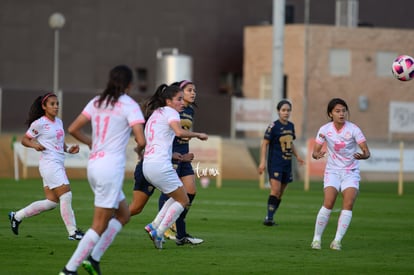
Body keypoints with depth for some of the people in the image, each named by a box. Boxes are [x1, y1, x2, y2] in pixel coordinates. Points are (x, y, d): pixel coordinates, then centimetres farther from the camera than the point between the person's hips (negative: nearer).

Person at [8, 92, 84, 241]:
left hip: (58, 164, 9)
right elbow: (24, 140, -2)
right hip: (49, 163, -9)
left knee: (51, 202, 10)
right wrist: (35, 145, -21)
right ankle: (72, 232, -6)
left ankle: (17, 216, 23)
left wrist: (69, 149, 5)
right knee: (66, 196, -13)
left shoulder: (59, 122, 14)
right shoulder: (39, 123, -8)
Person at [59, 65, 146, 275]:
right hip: (111, 167, -8)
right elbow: (141, 140, -16)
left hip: (93, 164, 8)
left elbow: (73, 129, 12)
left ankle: (93, 257, 10)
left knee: (123, 215, 20)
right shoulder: (129, 105, -8)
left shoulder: (97, 102, 11)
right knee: (100, 226, -2)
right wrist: (140, 149, 7)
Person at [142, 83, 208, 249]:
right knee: (183, 201, 4)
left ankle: (154, 226, 11)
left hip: (147, 165, 9)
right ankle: (158, 233, -4)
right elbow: (179, 132, -25)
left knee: (177, 197, 22)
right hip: (160, 165, -9)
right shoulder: (170, 112, -5)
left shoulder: (155, 114, 22)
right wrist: (198, 135, -11)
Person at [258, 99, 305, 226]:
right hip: (275, 163, -7)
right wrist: (262, 162, -15)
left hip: (287, 164, 7)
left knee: (280, 194, 7)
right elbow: (265, 144, -8)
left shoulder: (291, 126, 10)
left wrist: (297, 156, 13)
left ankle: (270, 218, 14)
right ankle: (269, 217, -16)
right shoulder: (273, 126, -9)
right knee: (275, 190, -18)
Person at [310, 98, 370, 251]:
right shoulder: (324, 130, -7)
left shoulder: (353, 129, -12)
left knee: (348, 204, -17)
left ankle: (337, 240, -12)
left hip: (351, 172, 0)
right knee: (328, 203, -16)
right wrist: (317, 154, -29)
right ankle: (317, 238, -2)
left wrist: (363, 155, -40)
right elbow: (315, 152, -4)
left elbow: (367, 151, -16)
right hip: (332, 171, 0)